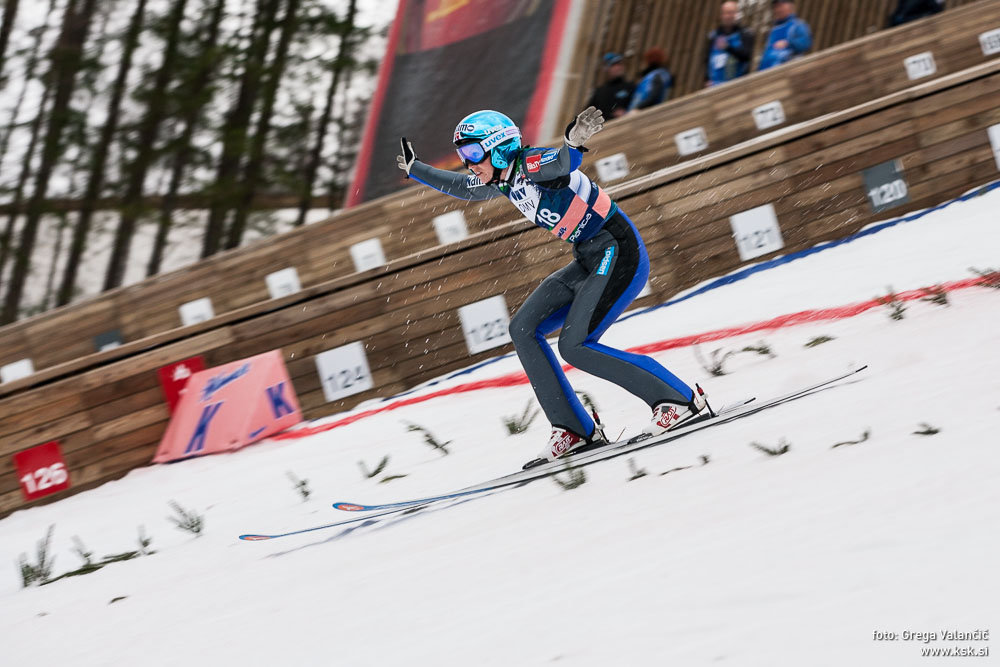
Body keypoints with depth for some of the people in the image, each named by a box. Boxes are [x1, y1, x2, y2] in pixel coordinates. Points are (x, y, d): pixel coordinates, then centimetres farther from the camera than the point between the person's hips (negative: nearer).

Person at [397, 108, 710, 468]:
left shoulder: (531, 164, -17)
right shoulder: (505, 181, 10)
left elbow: (564, 163, -39)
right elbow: (462, 187, 30)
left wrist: (574, 142, -61)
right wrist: (413, 169, 37)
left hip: (619, 252, -10)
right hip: (589, 261, 10)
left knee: (575, 346, -18)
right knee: (524, 329, 5)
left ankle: (682, 400, -11)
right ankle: (575, 428, 5)